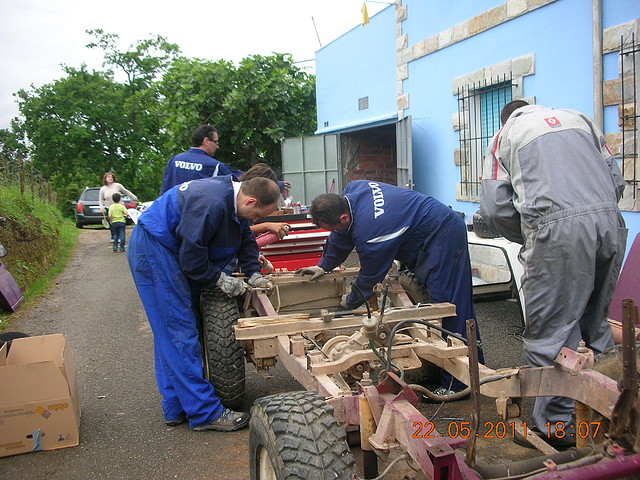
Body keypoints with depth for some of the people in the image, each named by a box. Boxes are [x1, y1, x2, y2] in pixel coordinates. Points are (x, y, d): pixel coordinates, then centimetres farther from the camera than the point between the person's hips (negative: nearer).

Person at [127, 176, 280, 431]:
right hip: (153, 251, -11)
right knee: (180, 332, -9)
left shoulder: (233, 197, 3)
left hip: (164, 250, 11)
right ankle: (205, 413, -3)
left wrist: (253, 274, 4)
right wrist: (218, 279, -13)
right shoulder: (211, 204, -29)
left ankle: (176, 408, 22)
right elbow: (191, 252, -25)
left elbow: (245, 238, 14)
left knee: (169, 335, 13)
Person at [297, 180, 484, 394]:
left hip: (444, 238, -11)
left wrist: (351, 301, 3)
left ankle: (457, 384, -5)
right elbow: (340, 239, 12)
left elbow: (370, 275, -14)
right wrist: (324, 266, 16)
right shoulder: (351, 191, -5)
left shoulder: (369, 232, -32)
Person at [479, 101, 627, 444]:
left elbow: (494, 207, 6)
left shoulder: (506, 134, 16)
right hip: (611, 222, 6)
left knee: (550, 332, 2)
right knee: (595, 323, 19)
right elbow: (616, 179, 18)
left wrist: (527, 239, 20)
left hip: (558, 229, -5)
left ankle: (554, 425, 8)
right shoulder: (578, 118, 26)